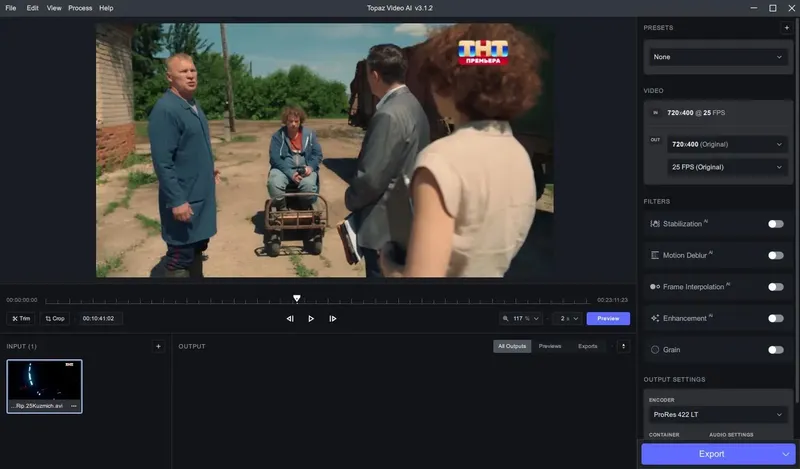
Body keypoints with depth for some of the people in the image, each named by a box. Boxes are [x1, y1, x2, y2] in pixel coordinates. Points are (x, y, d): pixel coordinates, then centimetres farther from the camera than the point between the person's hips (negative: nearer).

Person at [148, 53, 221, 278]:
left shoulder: (193, 105, 8)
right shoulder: (165, 110, -21)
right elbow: (162, 162, -25)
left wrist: (208, 168, 23)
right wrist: (177, 200, -26)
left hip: (200, 193, 9)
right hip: (183, 197, -9)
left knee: (198, 246, 18)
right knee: (181, 254, -1)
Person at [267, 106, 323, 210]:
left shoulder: (309, 134, 5)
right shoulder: (278, 136, -1)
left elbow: (318, 154, 6)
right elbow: (275, 158, -9)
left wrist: (310, 167, -16)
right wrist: (290, 173, -22)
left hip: (304, 169, 1)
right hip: (284, 169, 0)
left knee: (308, 184, -34)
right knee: (274, 183, -34)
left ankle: (309, 211, -5)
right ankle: (281, 211, -10)